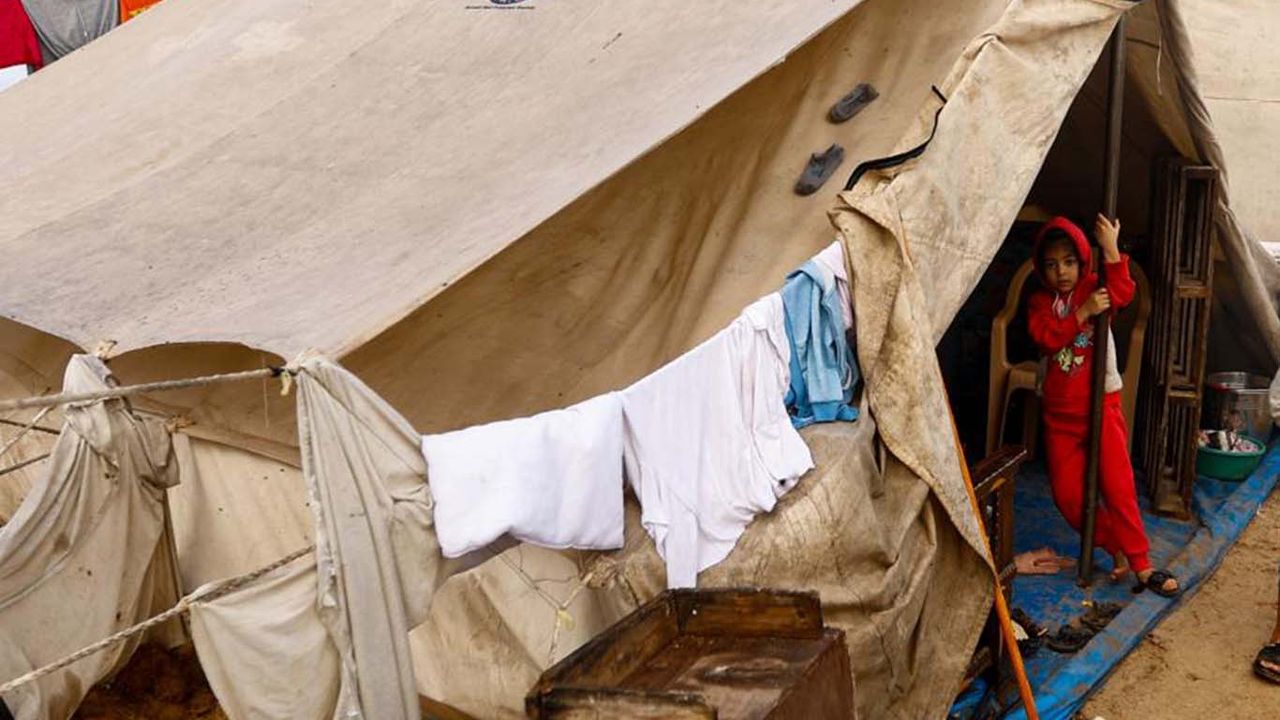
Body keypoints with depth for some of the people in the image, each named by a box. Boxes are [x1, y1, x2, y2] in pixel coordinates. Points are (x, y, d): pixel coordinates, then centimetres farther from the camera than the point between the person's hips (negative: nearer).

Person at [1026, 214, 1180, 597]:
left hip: (1102, 406, -2)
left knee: (1118, 486, -8)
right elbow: (1047, 336, -16)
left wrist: (1110, 249, -31)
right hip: (1060, 414, 2)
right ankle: (1116, 547, 18)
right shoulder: (1039, 302, 4)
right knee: (1067, 494, 1)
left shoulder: (1093, 287, 1)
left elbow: (1122, 293, -23)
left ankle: (1141, 564, 0)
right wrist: (1083, 312, -24)